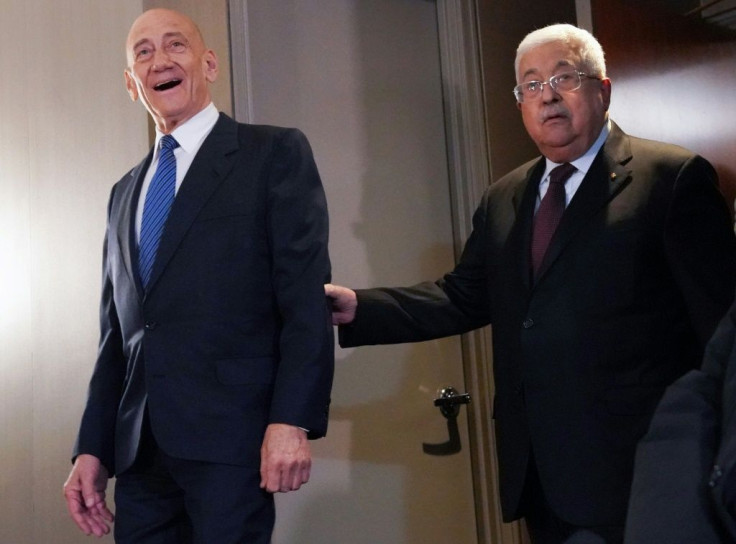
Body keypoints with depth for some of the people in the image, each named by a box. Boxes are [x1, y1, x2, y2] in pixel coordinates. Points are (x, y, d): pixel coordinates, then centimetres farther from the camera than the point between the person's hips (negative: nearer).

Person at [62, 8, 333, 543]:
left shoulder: (275, 152, 1)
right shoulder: (126, 191, 19)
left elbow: (307, 296, -8)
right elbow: (116, 331, 18)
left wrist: (292, 420, -17)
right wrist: (92, 447, 12)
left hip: (230, 434, -5)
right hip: (138, 445, 6)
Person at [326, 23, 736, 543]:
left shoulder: (674, 178, -6)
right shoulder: (503, 199, 13)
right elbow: (464, 297, 9)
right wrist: (358, 306, -5)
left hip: (635, 466, -5)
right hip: (537, 468, 6)